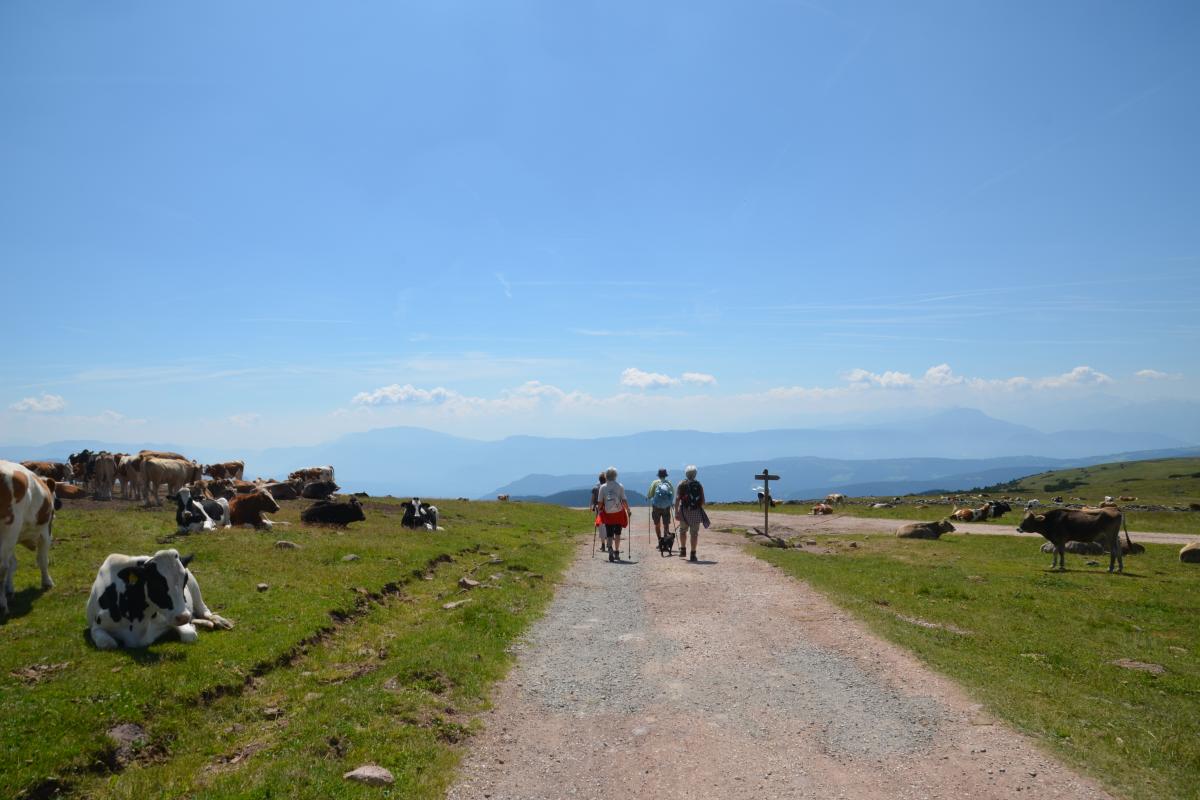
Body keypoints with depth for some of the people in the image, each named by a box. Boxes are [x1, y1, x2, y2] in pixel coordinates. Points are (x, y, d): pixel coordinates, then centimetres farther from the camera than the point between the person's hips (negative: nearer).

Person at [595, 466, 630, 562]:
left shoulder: (602, 487, -3)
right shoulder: (620, 486, -5)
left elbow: (600, 502, -3)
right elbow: (624, 500, -7)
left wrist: (600, 510, 13)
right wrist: (628, 510, 5)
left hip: (607, 514, 0)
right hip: (618, 513, 0)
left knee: (609, 534, 5)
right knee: (617, 533, 15)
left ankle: (610, 548, -20)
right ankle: (617, 552, 17)